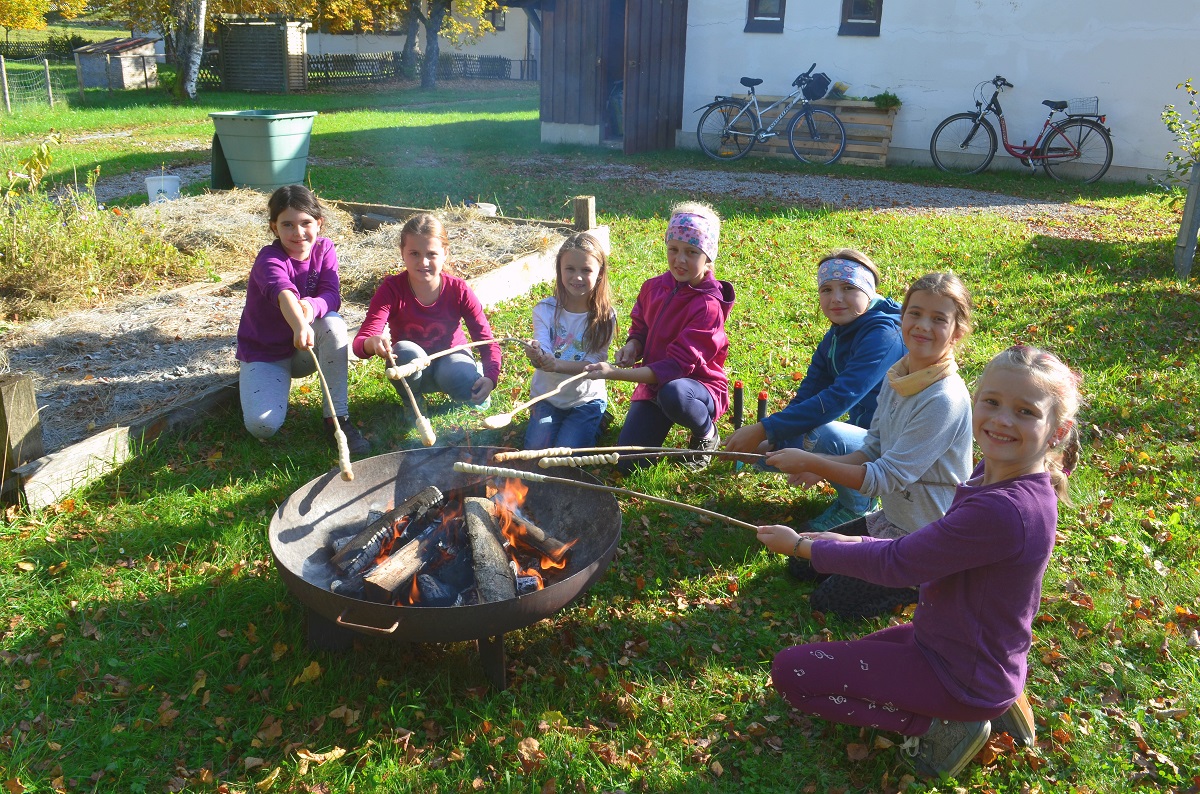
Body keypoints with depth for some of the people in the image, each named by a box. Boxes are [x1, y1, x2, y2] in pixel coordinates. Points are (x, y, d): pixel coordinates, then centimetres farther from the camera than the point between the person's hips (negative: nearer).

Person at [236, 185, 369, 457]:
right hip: (264, 353, -3)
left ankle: (337, 418, -21)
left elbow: (332, 296, -19)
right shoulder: (269, 260, -22)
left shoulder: (324, 249, -6)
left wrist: (312, 307, -43)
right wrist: (300, 326, -66)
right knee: (263, 425, -24)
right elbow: (283, 291, -45)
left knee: (333, 323, -30)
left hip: (306, 352, 3)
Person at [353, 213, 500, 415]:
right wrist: (373, 343, -55)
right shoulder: (391, 290, -19)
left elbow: (487, 341, -15)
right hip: (412, 369, 0)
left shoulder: (458, 290, -17)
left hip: (450, 358, 0)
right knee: (405, 351, -35)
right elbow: (360, 343, -28)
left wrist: (490, 378, -35)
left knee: (464, 383, -34)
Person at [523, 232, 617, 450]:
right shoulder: (545, 310, -8)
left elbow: (593, 364, -19)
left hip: (586, 399, -2)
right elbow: (544, 352, -19)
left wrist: (557, 364, -37)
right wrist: (538, 356, -45)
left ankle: (594, 424, 12)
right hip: (547, 396, 2)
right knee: (536, 449, -14)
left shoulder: (605, 317, -12)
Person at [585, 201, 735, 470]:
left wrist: (616, 373, -33)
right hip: (652, 383, 5)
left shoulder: (708, 305, -23)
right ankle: (661, 422, 24)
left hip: (698, 385, -5)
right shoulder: (653, 287, -1)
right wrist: (632, 346, -10)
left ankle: (707, 435, -8)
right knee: (627, 461, -9)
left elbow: (676, 365, -27)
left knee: (672, 393, -43)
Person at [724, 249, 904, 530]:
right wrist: (767, 440, -18)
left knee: (819, 435, -35)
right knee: (763, 450, 1)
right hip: (861, 436, 8)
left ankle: (860, 506, -7)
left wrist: (764, 430, -34)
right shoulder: (835, 337, 5)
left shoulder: (883, 336, -23)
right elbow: (805, 398, -1)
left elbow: (840, 398, -33)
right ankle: (851, 492, 12)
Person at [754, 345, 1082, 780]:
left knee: (791, 670, -8)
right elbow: (928, 547, 7)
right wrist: (844, 543, -2)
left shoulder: (1003, 509, -34)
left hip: (963, 676, -9)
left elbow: (896, 564, -24)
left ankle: (937, 724, -3)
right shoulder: (996, 476, -5)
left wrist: (801, 545, -12)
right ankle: (985, 709, 16)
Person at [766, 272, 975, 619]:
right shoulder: (898, 376, -2)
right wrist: (820, 467, -13)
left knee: (828, 601, -5)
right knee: (801, 564, 14)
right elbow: (873, 450, 5)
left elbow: (887, 479, -28)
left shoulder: (945, 400, -29)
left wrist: (812, 463, -28)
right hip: (891, 519, 8)